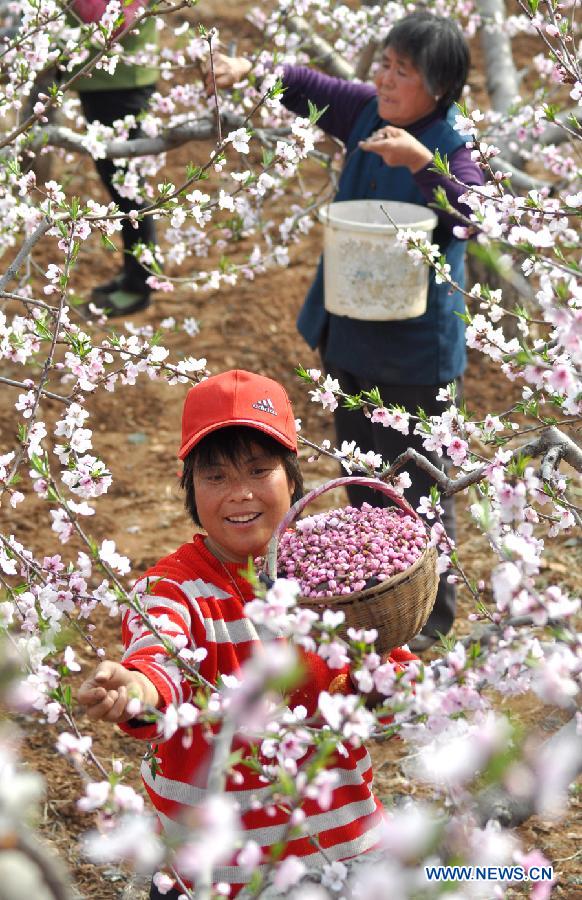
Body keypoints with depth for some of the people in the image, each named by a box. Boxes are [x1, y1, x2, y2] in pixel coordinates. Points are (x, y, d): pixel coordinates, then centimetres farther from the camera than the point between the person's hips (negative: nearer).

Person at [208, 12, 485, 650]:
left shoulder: (452, 146, -19)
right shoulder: (369, 113, 0)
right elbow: (308, 89, 12)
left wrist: (421, 163, -49)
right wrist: (250, 70, -5)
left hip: (414, 350, -8)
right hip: (349, 335, 8)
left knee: (417, 484, 5)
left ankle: (432, 613, 22)